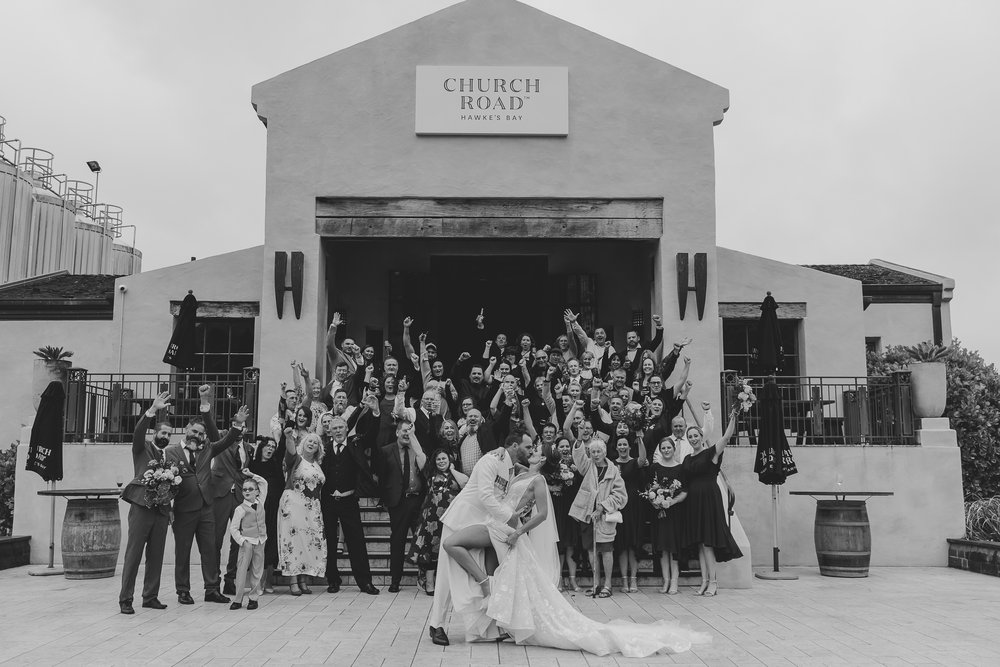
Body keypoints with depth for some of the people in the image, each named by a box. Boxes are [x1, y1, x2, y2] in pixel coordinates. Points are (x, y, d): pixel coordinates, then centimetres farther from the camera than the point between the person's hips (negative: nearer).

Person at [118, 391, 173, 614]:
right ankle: (126, 599, -2)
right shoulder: (142, 448, 6)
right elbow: (138, 432, -15)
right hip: (142, 507, -5)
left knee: (156, 556, 6)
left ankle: (151, 597, 13)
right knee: (133, 554, -5)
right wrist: (152, 410, -27)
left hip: (161, 510, 5)